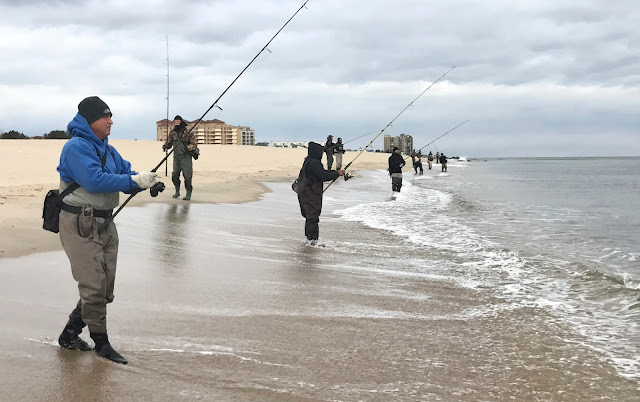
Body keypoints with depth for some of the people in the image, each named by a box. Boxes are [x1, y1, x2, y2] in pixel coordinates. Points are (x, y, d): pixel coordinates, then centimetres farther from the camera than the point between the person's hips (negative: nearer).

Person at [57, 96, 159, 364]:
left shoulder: (108, 150, 14)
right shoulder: (76, 147, -13)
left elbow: (127, 175, 13)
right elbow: (94, 180, -25)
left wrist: (146, 182, -9)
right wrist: (135, 181, -26)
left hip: (104, 224, 9)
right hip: (79, 224, -9)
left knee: (105, 289, 12)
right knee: (94, 286, -5)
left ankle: (70, 334, 26)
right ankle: (101, 342, 7)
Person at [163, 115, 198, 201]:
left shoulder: (189, 132, -9)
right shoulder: (173, 133, 7)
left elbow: (194, 144, -12)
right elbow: (169, 142, 18)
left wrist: (187, 148, -27)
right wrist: (165, 146, -3)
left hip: (186, 157, -5)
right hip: (176, 157, 5)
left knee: (187, 176, -7)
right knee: (174, 175, 3)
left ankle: (188, 194, 2)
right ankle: (177, 192, 20)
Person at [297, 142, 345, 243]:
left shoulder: (309, 161, 14)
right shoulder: (314, 163, -20)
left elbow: (322, 173, 19)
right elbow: (324, 176, -21)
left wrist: (335, 172, 12)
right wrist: (337, 173, -10)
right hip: (311, 195, -11)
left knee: (311, 215, 18)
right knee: (313, 216, -7)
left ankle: (309, 236, 26)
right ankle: (312, 238, -6)